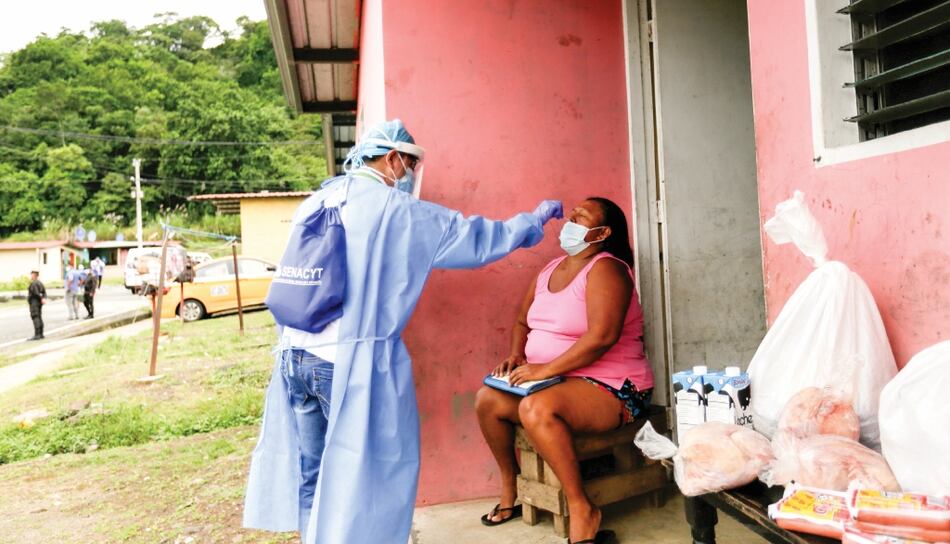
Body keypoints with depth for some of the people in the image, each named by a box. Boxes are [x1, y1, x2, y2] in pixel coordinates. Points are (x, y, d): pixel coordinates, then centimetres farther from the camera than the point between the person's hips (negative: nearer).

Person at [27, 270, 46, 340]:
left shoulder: (33, 283, -14)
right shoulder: (40, 283, 14)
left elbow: (36, 293, -20)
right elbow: (44, 292, 6)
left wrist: (41, 298, -8)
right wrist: (44, 298, -8)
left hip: (34, 302, -9)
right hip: (39, 303, 9)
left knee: (35, 318, -11)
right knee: (39, 318, 11)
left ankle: (37, 335, -16)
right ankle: (40, 334, 13)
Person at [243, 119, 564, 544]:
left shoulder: (314, 203, 11)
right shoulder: (401, 211, -5)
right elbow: (477, 239, 3)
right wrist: (535, 220, 16)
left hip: (294, 355, 6)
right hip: (354, 362, -6)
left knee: (310, 476, 17)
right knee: (364, 474, 8)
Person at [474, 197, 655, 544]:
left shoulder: (605, 268, -15)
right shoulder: (550, 270, 12)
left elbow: (602, 336, -28)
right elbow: (522, 322, 20)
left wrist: (545, 369, -25)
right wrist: (517, 356, 0)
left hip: (610, 389, -8)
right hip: (557, 383, 9)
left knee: (537, 408, -34)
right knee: (487, 400, -6)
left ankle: (582, 510, -19)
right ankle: (510, 487, 14)